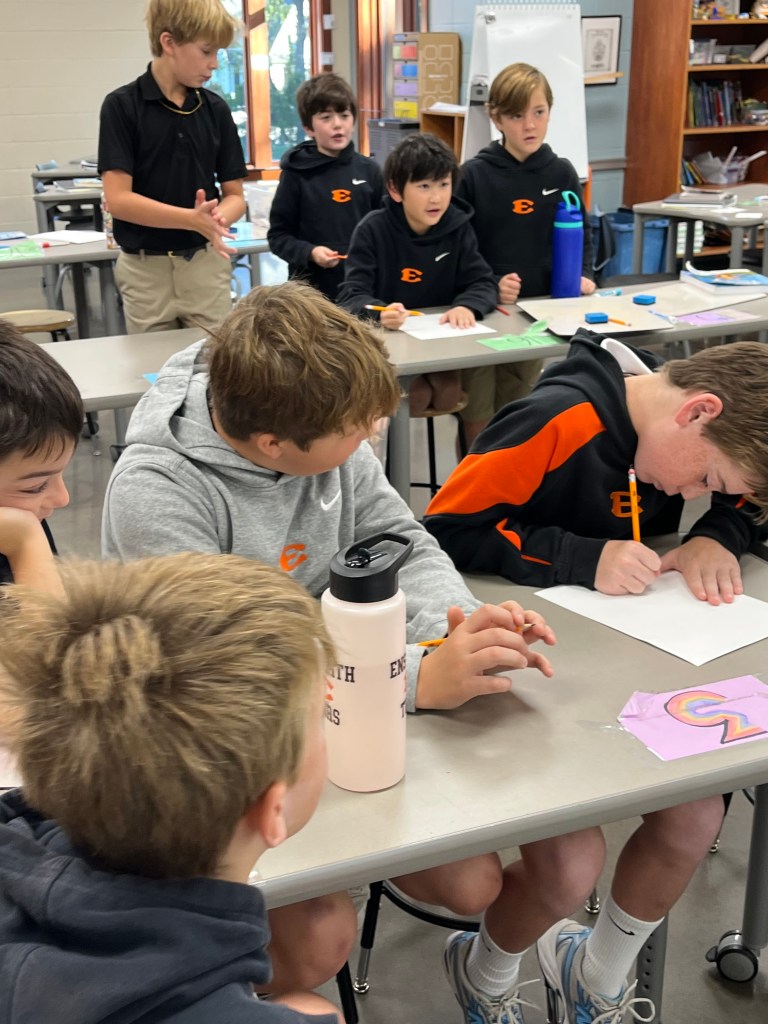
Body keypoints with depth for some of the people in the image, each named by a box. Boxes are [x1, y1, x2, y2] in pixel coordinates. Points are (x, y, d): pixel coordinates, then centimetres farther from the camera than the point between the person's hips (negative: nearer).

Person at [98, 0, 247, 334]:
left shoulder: (215, 109, 5)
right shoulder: (122, 105, -6)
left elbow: (234, 196, 7)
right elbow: (117, 199, -14)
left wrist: (215, 219, -16)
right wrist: (193, 219, -25)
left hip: (207, 265, 3)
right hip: (146, 269, -3)